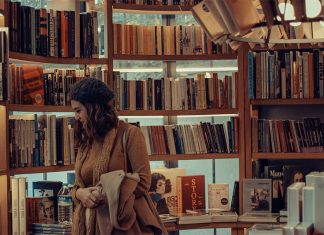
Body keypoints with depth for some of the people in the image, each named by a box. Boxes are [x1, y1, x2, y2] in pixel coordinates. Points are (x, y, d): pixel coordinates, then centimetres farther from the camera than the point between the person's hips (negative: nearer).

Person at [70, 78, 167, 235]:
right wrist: (80, 193, -6)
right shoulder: (85, 142, 13)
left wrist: (103, 194, -15)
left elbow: (142, 182, -11)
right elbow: (77, 186, 18)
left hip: (125, 222, -5)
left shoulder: (129, 133, -6)